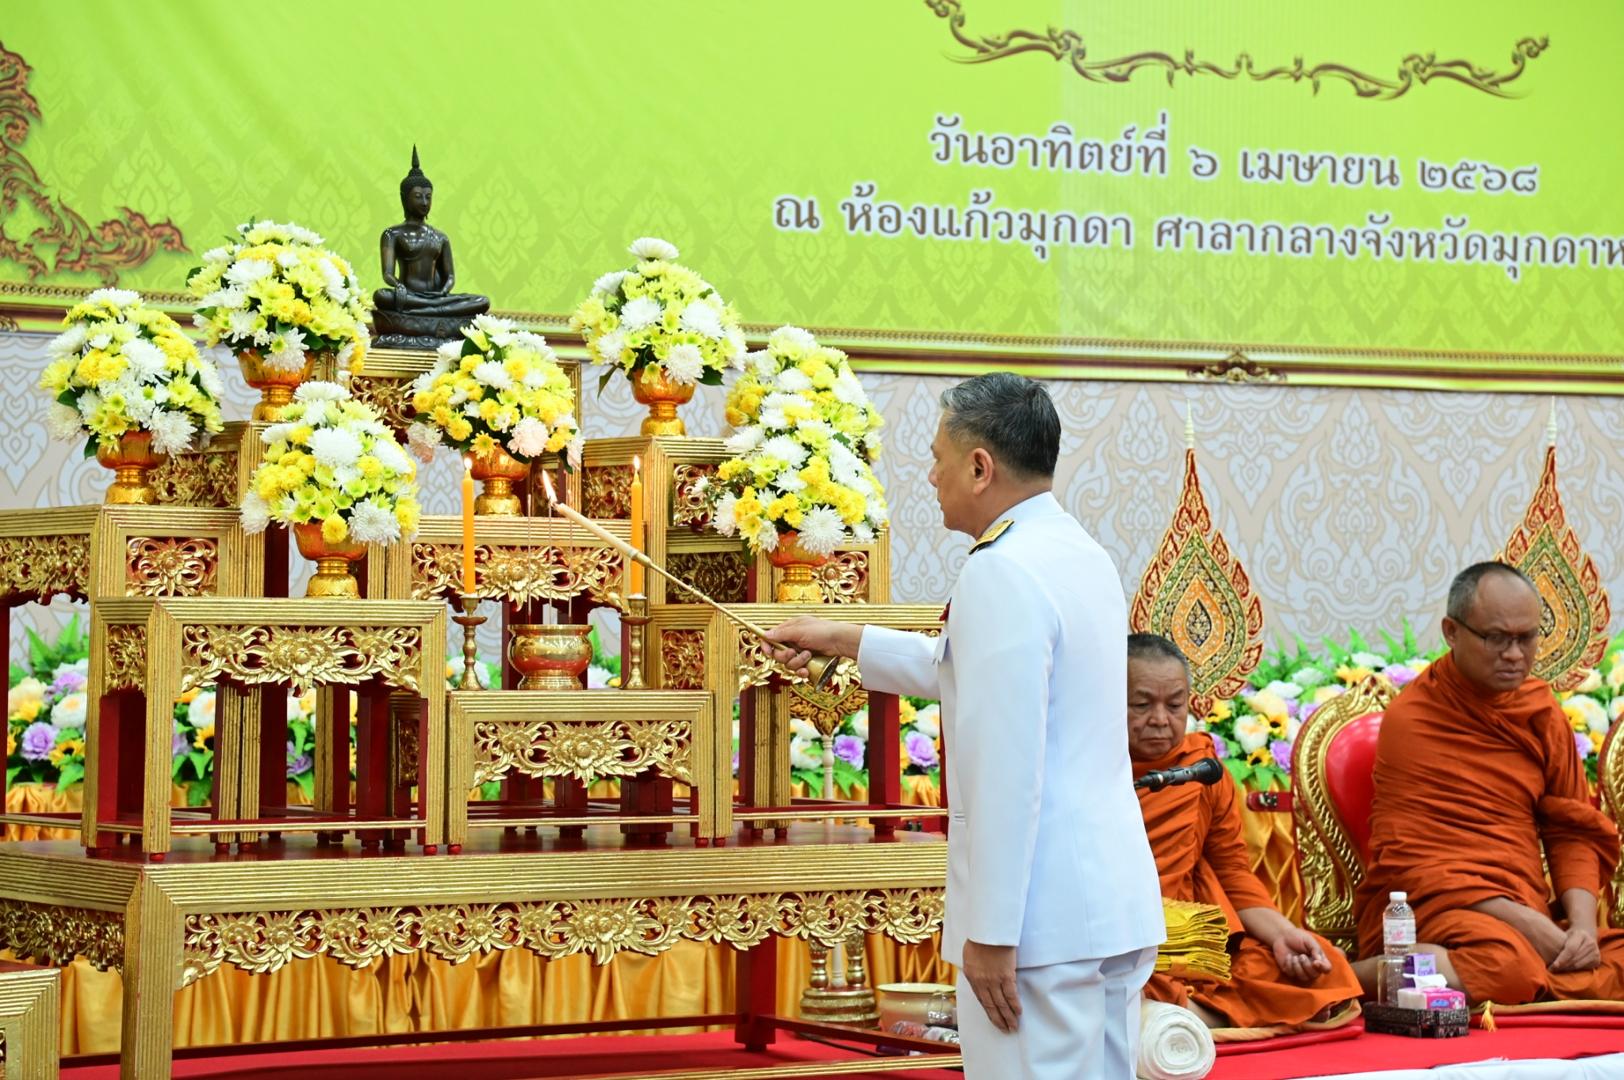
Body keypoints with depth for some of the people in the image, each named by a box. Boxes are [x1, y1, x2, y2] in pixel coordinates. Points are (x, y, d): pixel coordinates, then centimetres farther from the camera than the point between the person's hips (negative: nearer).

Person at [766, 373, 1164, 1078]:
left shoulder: (1001, 573, -15)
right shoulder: (1084, 556, 15)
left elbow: (1005, 769, -21)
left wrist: (990, 932, -19)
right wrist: (839, 640, 38)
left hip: (1042, 916, -9)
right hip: (1116, 903, 9)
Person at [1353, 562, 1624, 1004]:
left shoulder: (1541, 710, 14)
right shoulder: (1410, 720, -4)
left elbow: (1574, 829, 14)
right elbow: (1407, 863, -10)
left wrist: (1582, 922, -6)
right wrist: (1521, 920, -17)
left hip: (1526, 915, 7)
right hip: (1430, 909, -7)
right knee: (1504, 964, -38)